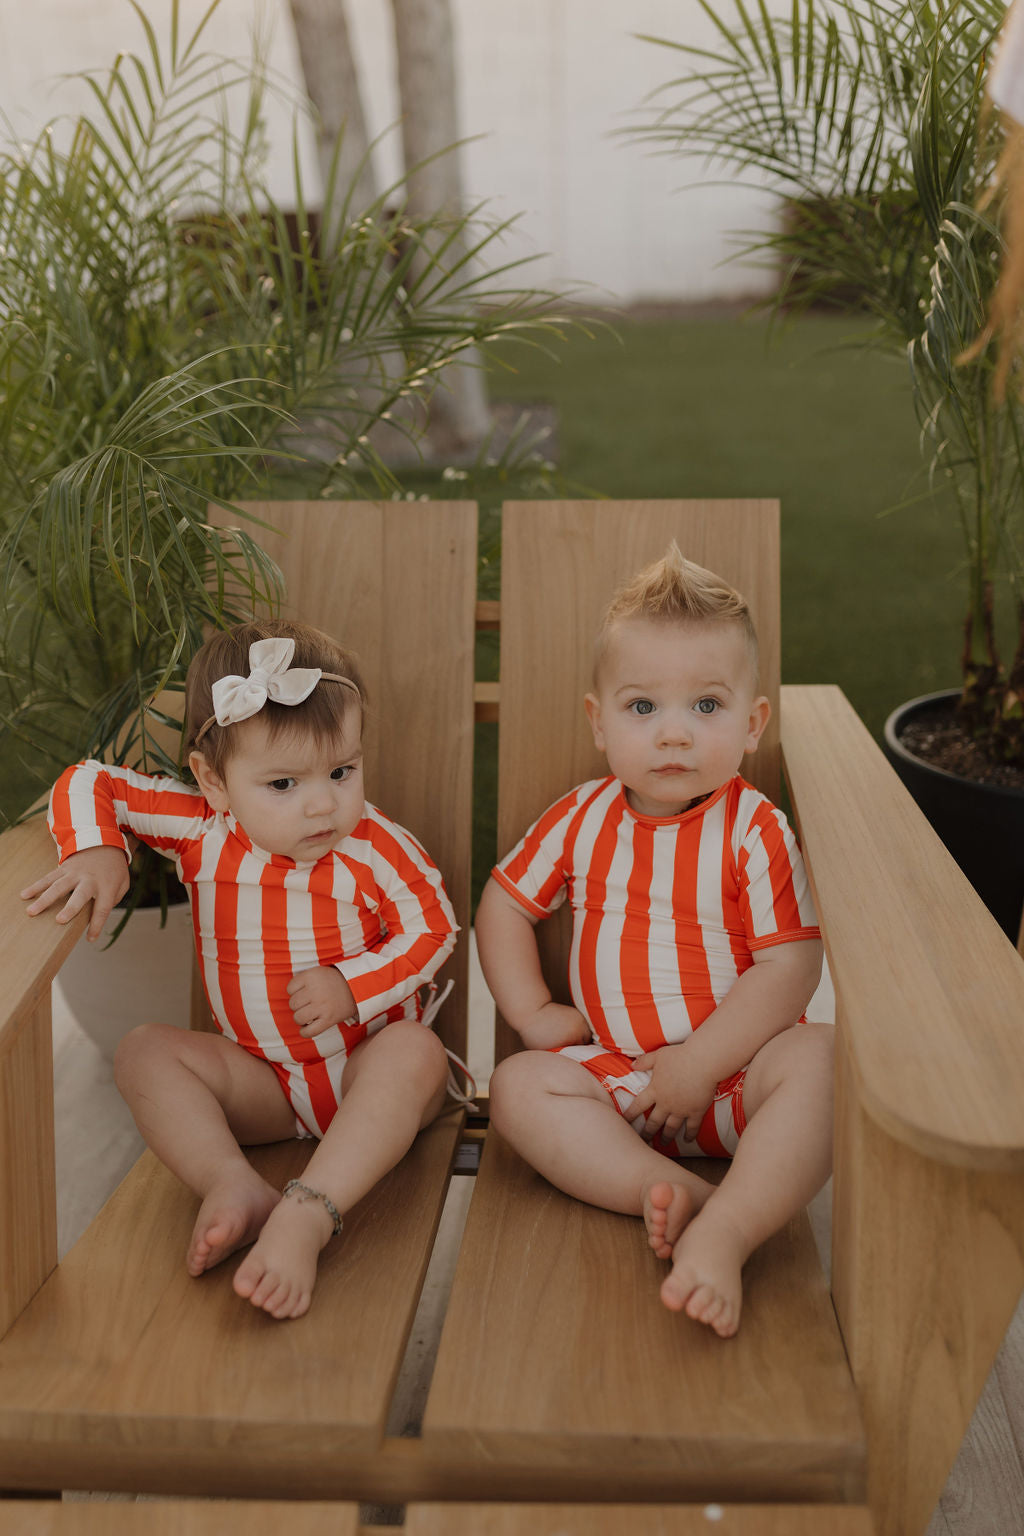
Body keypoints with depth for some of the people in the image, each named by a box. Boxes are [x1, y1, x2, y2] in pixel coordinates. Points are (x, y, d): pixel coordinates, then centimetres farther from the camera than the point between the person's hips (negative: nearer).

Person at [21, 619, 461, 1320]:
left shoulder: (376, 849, -14)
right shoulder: (202, 830, -8)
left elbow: (432, 928, -9)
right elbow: (89, 783, -5)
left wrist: (351, 987, -22)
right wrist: (95, 851, -27)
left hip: (367, 1064, -3)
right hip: (261, 1082, 3)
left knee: (417, 1052, -35)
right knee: (145, 1051, -16)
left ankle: (306, 1216, -49)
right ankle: (233, 1185, -37)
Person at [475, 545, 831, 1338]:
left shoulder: (756, 831, -10)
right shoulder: (581, 819, 1)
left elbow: (790, 968, -15)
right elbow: (505, 902, 12)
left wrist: (699, 1065, -20)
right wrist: (531, 1011, 0)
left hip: (733, 1069, -3)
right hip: (614, 1072, 4)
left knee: (819, 1056, -33)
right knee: (517, 1085, -20)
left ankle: (724, 1232, -43)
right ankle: (675, 1191, -35)